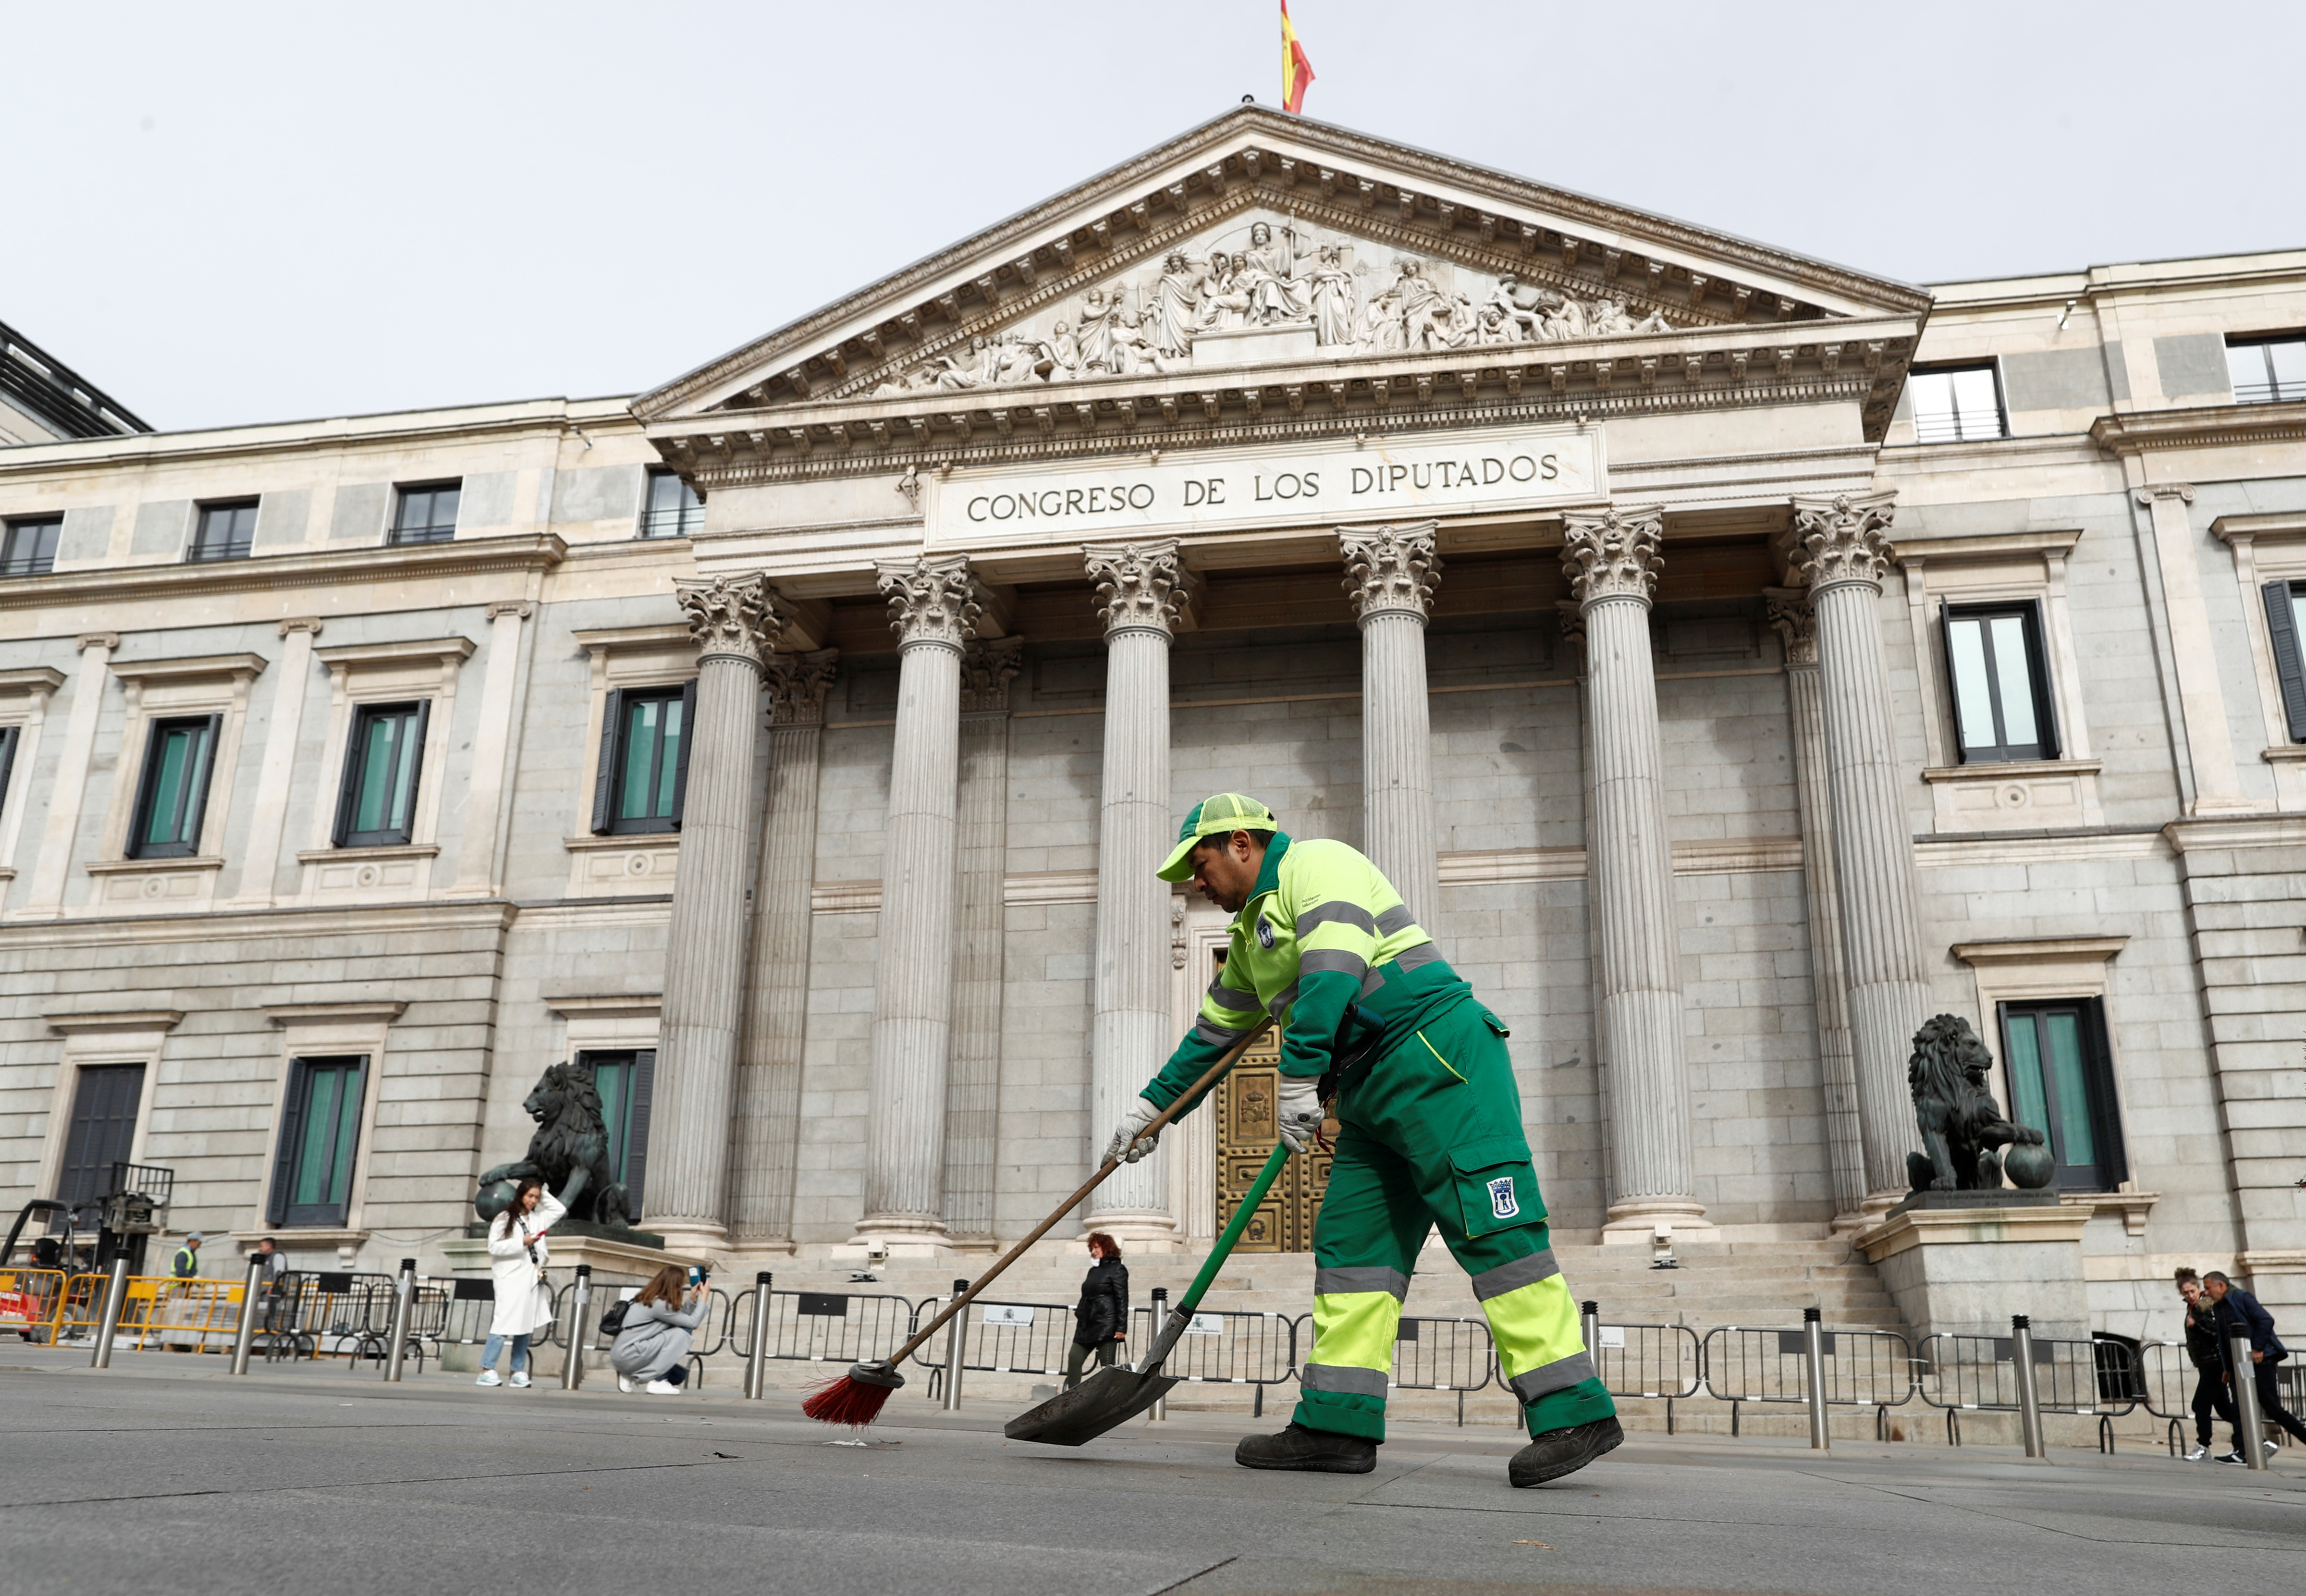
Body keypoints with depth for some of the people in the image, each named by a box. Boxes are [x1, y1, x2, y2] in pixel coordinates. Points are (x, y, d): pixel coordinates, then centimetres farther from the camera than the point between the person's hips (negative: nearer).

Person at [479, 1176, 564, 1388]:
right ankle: (487, 1370, -9)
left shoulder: (538, 1218, 14)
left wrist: (543, 1193, 13)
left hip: (532, 1279, 6)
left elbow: (560, 1209, 20)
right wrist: (522, 1243, -12)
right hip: (511, 1279, -6)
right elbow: (494, 1247, -6)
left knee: (526, 1326, 5)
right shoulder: (504, 1219, 0)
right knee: (504, 1324, -12)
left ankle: (518, 1371, 9)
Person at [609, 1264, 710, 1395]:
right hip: (627, 1356, -10)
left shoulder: (650, 1299, 12)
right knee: (681, 1333, -15)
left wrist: (692, 1298, 11)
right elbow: (693, 1322, -14)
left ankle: (630, 1376, 15)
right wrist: (704, 1297, -5)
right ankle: (657, 1382, -13)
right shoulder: (659, 1304, -17)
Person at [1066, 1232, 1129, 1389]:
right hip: (1087, 1326, 8)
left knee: (1107, 1365, -5)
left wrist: (1121, 1328, -16)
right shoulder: (1093, 1271, 20)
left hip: (1106, 1326, -8)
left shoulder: (1116, 1270, -4)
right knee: (1074, 1358, -2)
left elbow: (1122, 1300, -10)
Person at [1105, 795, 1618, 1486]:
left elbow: (1333, 969, -19)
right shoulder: (1252, 930, 25)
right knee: (1351, 1243, 3)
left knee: (1491, 1231, -13)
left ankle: (1575, 1410, -11)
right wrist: (1152, 1105, 38)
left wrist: (1299, 1076, -23)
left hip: (1440, 1062, -10)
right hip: (1372, 1092, 10)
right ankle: (1338, 1426, 4)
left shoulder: (1315, 864, -3)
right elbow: (1214, 1033, 34)